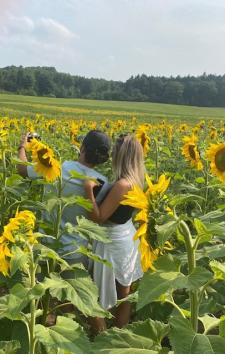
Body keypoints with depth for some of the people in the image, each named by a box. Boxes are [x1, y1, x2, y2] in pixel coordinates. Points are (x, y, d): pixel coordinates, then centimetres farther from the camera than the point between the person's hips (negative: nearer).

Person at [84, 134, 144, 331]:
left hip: (113, 242, -9)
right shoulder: (135, 181, -1)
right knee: (124, 290, 21)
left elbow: (98, 218, -25)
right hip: (127, 237, 9)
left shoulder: (122, 185, -29)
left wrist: (89, 190, -32)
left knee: (96, 297, 9)